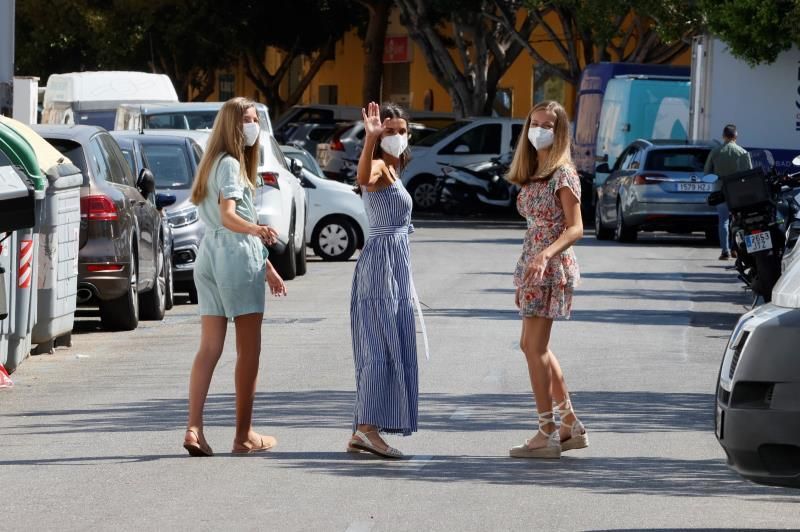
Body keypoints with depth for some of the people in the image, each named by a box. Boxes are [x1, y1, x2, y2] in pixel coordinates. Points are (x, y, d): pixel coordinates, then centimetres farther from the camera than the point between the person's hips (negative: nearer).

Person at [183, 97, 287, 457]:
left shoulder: (216, 164, 21)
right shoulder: (231, 165, -10)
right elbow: (228, 216, -24)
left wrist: (265, 265, 32)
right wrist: (257, 230, -44)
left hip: (209, 257, 9)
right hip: (237, 258, -9)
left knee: (209, 348, 3)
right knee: (249, 350, -1)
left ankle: (194, 429, -8)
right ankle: (244, 435, 1)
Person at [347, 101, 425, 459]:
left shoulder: (392, 170, 20)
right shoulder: (379, 167, -11)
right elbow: (363, 178, -37)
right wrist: (370, 139, -53)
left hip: (394, 267, 10)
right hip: (382, 261, -10)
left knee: (387, 350, 8)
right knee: (383, 349, -15)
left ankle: (361, 433, 9)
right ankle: (367, 428, -22)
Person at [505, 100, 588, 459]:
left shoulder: (562, 174, -11)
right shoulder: (531, 174, 15)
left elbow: (575, 229, -16)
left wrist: (545, 255, -32)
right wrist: (522, 280, 17)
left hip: (552, 267, -9)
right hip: (532, 267, 9)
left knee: (534, 347, -9)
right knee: (534, 346, 14)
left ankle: (547, 435, -6)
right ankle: (571, 425, 22)